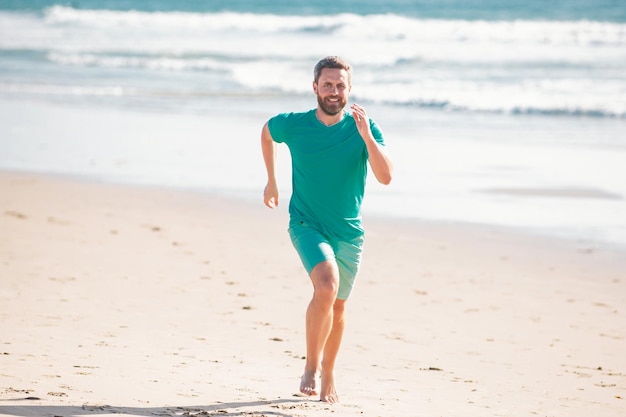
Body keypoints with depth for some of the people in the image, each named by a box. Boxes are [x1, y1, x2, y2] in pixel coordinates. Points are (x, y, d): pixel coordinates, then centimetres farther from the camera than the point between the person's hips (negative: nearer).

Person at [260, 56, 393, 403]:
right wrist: (271, 180, 17)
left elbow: (385, 177, -21)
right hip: (307, 225, -2)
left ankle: (327, 376, 36)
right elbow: (266, 132, 15)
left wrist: (366, 136, -31)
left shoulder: (364, 128, -9)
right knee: (327, 285, -28)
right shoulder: (293, 125, -9)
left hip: (348, 232, 2)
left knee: (337, 308, 14)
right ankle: (311, 367, -15)